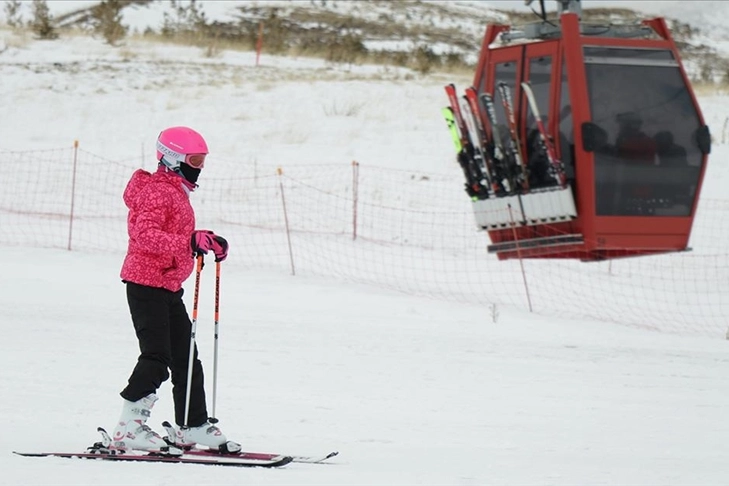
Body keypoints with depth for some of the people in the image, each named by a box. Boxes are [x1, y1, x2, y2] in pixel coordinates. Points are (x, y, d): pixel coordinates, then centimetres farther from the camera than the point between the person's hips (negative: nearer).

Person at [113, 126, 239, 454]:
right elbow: (145, 235, -27)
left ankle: (193, 427, 19)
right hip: (146, 283, -10)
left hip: (168, 286, 11)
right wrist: (190, 242, -35)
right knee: (156, 357, -16)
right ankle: (129, 429, -16)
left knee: (185, 356, 12)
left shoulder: (177, 192, 19)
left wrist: (207, 244, 11)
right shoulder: (157, 191, -14)